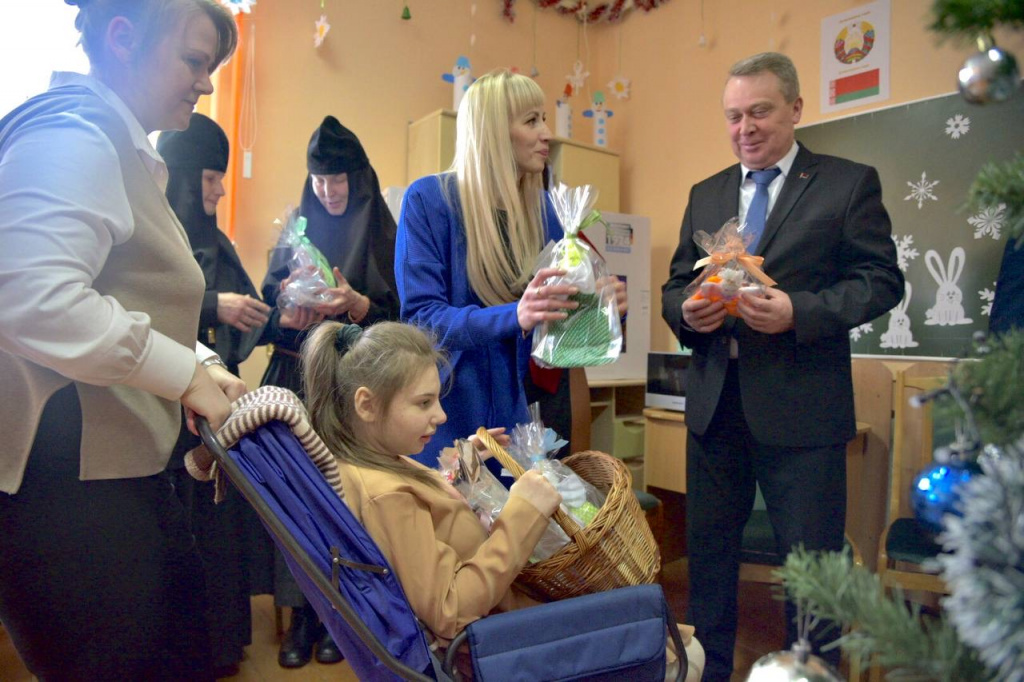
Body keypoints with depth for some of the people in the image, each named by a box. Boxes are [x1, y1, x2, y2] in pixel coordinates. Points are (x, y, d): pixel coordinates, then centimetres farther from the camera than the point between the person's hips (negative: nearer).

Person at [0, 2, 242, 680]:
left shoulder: (123, 148, 18)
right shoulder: (71, 135, -13)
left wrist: (201, 363, 6)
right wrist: (186, 374, -19)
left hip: (117, 467, 10)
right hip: (63, 479, -10)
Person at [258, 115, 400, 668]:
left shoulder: (382, 235, 2)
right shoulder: (296, 231, 12)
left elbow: (399, 320, -3)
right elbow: (266, 309, 7)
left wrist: (356, 305, -20)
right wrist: (287, 318, -14)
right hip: (295, 379, 3)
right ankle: (301, 612, 14)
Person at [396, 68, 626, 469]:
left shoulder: (543, 209, 4)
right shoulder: (428, 199, -10)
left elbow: (558, 317, 10)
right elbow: (420, 317, -16)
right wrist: (514, 316, -31)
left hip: (523, 411, 4)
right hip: (446, 415, -3)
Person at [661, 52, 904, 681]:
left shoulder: (849, 183, 0)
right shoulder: (705, 195, 13)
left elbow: (882, 280, -5)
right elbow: (675, 285, 13)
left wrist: (798, 311, -20)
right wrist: (686, 311, -10)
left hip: (801, 409, -4)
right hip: (715, 405, 5)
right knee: (709, 547, 16)